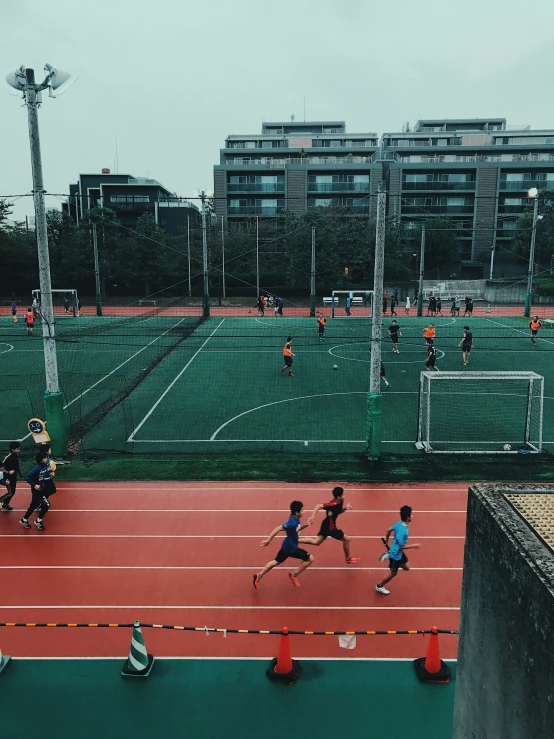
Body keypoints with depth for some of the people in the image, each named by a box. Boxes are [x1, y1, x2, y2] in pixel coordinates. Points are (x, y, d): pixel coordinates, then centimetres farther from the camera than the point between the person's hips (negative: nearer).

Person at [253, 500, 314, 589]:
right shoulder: (292, 523, -33)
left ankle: (259, 576, 29)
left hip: (287, 546, 9)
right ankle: (294, 575, 12)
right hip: (291, 548, -9)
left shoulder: (296, 519, -5)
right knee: (310, 559, 0)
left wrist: (305, 525, -3)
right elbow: (277, 528, -34)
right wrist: (268, 540, -30)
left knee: (276, 561, 23)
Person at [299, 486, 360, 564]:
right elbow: (319, 505, -34)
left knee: (316, 542, 17)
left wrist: (345, 508, -4)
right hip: (330, 527, -9)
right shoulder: (334, 504, -30)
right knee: (346, 540, 8)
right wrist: (313, 516, -42)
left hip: (327, 525, 9)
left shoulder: (339, 502, -3)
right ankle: (348, 559, 30)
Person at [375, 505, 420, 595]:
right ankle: (379, 586, 30)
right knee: (393, 573, 12)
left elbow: (389, 530, 8)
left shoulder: (399, 523, -7)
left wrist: (386, 542, 21)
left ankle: (388, 555, 23)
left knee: (406, 568, 23)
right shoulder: (402, 530, -35)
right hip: (395, 554, -8)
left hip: (399, 552, 8)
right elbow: (401, 546, -29)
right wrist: (414, 546, -19)